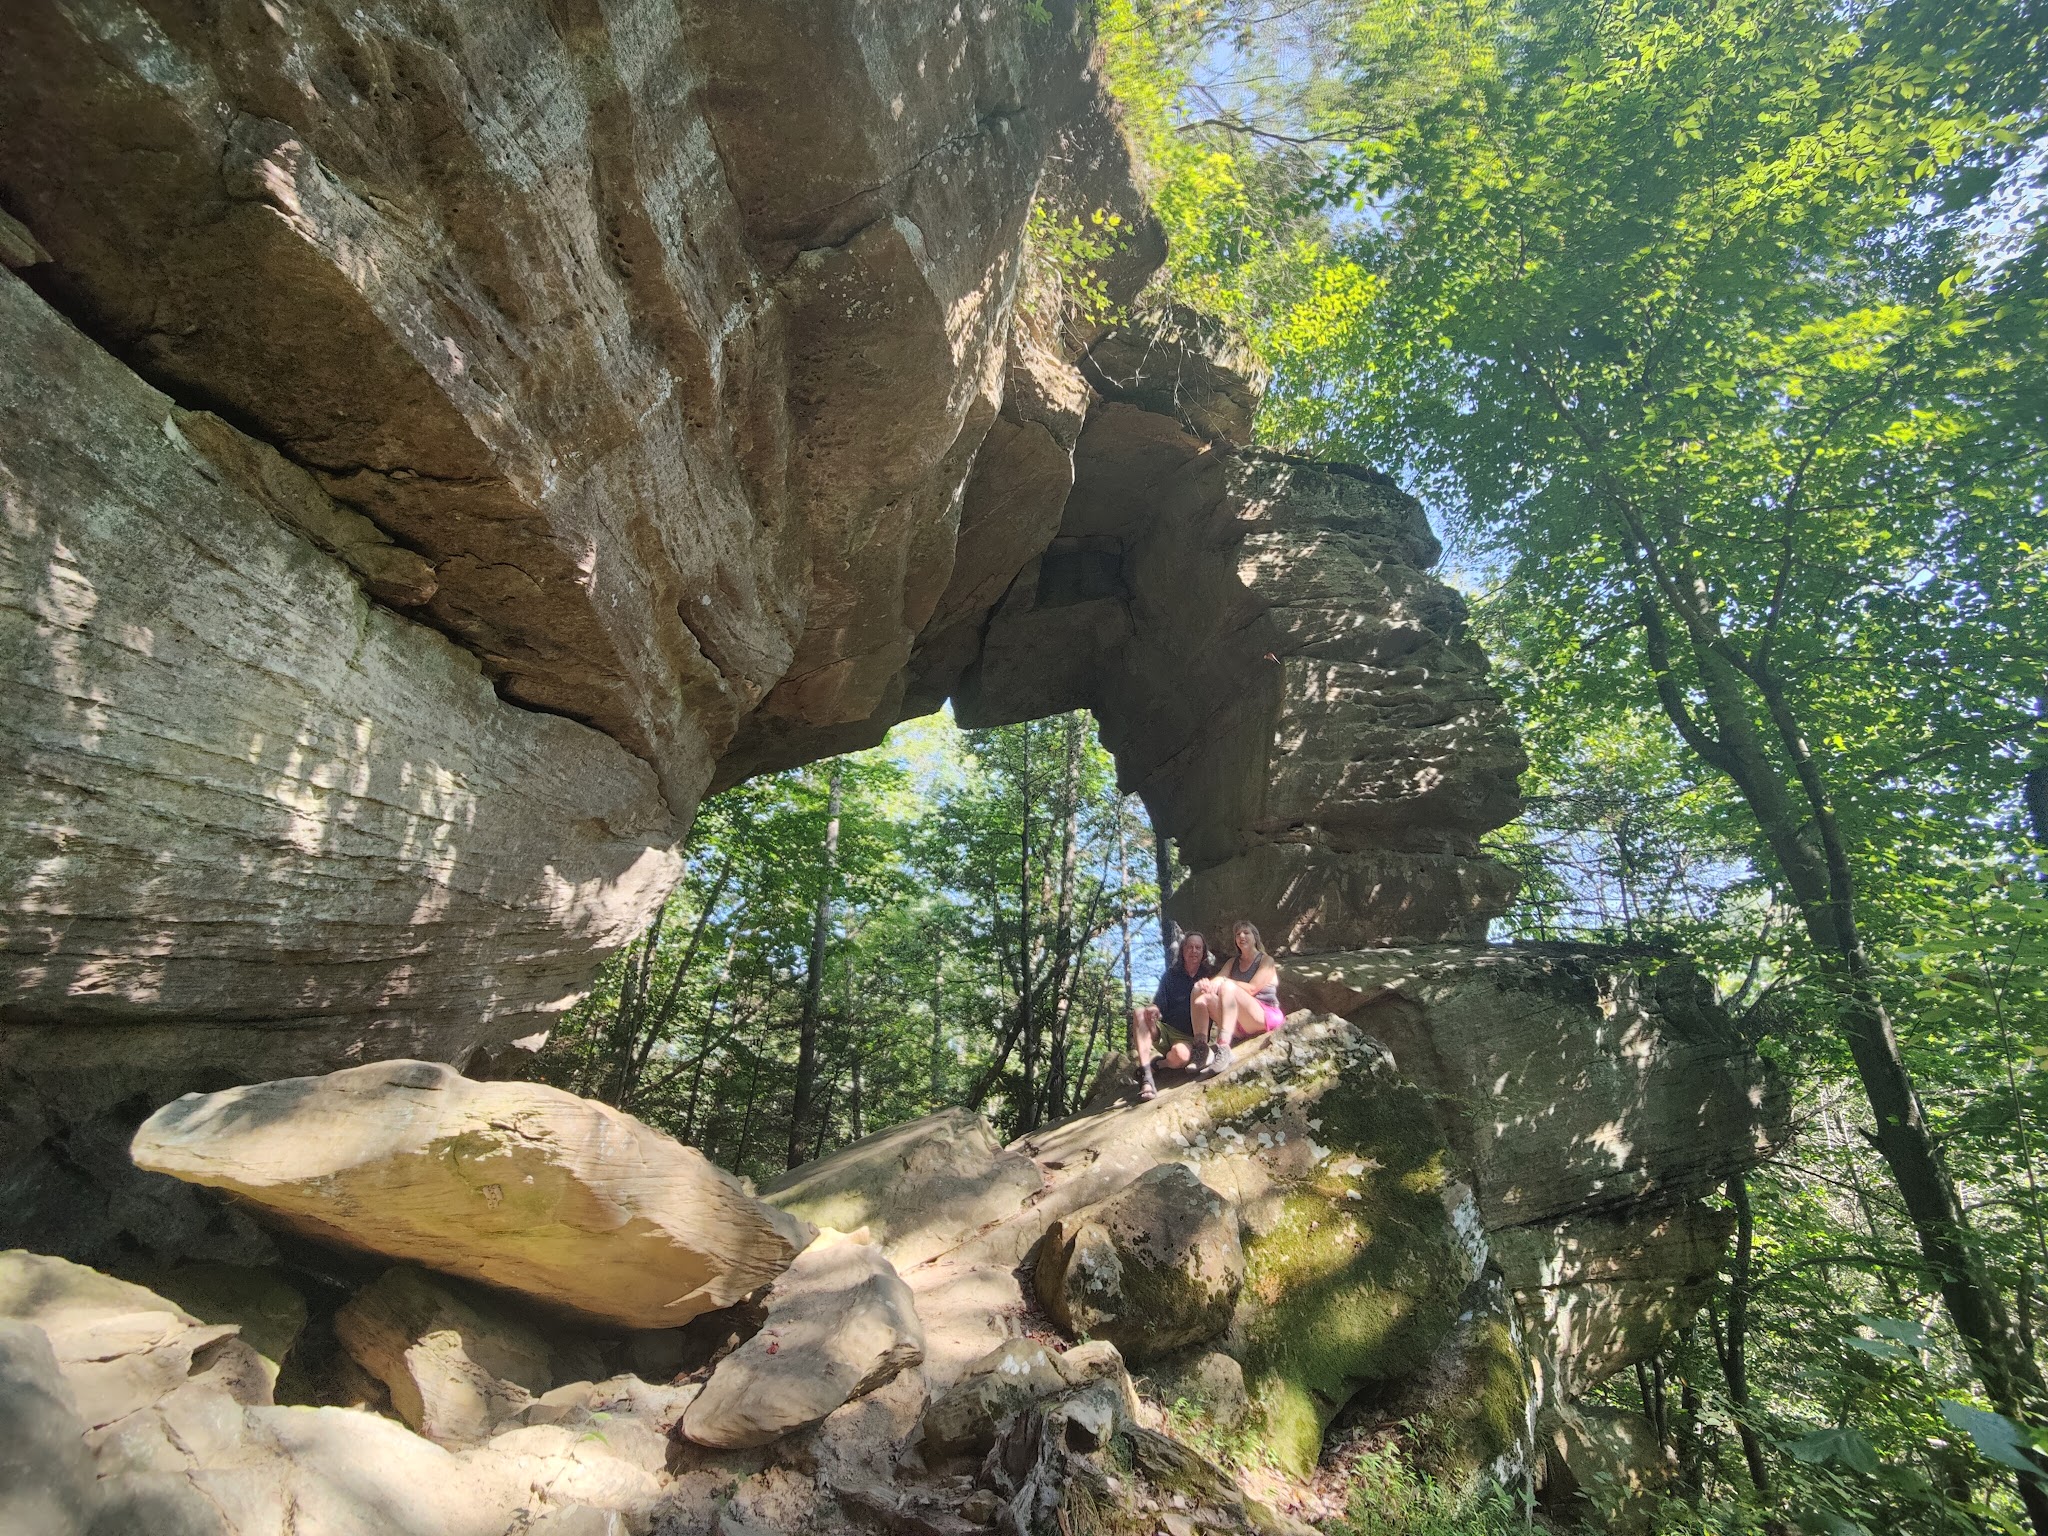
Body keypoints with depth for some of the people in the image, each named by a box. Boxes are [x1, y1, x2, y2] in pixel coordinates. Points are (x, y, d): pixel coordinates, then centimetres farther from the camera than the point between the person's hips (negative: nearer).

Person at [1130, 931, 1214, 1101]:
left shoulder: (1209, 977, 7)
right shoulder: (1171, 975, 11)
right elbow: (1159, 1005, 5)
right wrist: (1153, 1010, -20)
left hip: (1189, 1036, -2)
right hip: (1165, 1028, 2)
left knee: (1181, 1054, -38)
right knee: (1139, 1013, -28)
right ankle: (1146, 1077, -34)